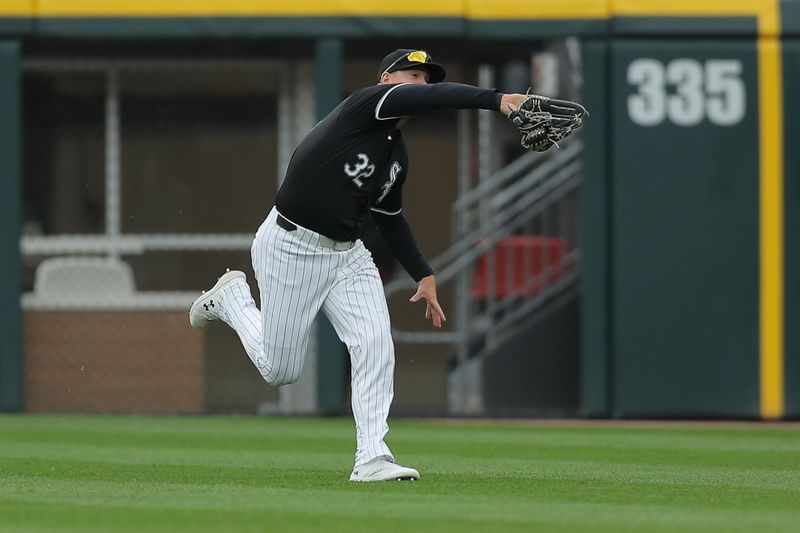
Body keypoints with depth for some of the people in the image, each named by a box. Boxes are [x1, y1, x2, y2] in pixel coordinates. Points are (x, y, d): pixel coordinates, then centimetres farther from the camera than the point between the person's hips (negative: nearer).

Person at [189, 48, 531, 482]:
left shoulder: (398, 155, 10)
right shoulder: (365, 104, -15)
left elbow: (390, 217, 23)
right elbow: (431, 98, -31)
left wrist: (423, 275, 15)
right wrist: (497, 100, -43)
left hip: (347, 252, 7)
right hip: (292, 247, -7)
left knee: (375, 344, -14)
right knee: (280, 369, 3)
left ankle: (371, 458, -13)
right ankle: (231, 298, 30)